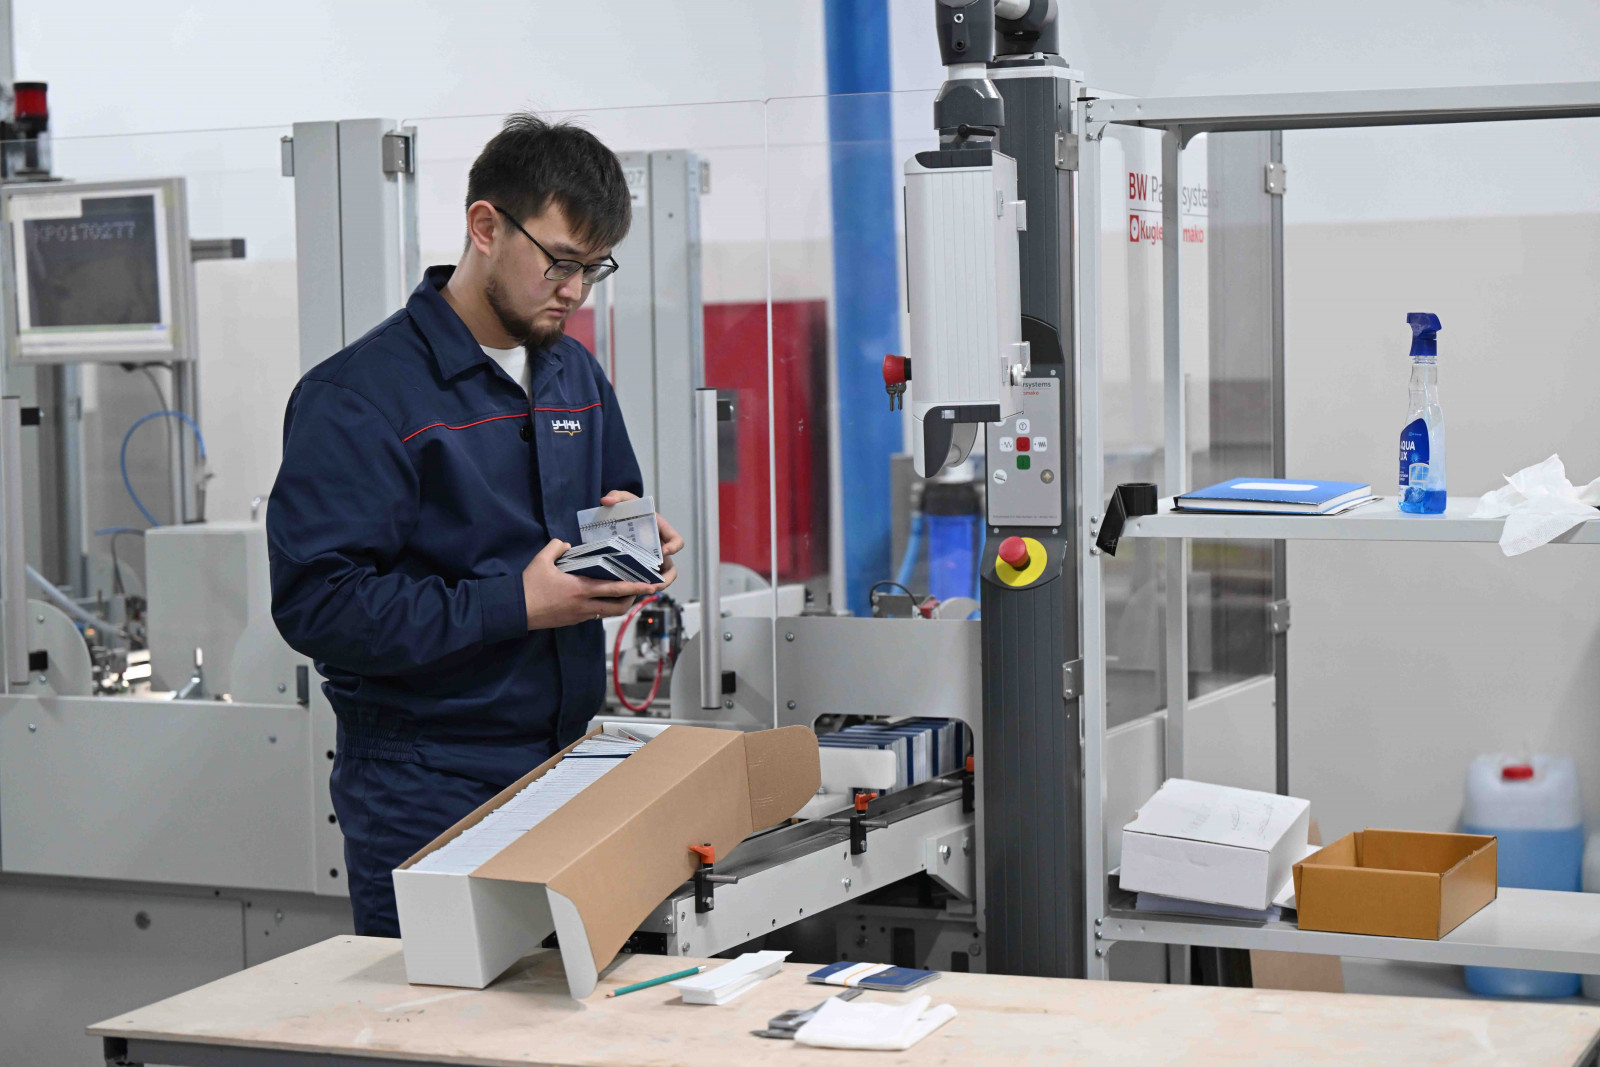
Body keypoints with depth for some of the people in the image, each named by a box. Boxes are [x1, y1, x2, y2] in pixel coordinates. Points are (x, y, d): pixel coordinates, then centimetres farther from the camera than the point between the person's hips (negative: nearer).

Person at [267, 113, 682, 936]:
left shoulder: (576, 374, 12)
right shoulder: (358, 397, -13)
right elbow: (317, 601, -20)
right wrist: (516, 606, -22)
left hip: (561, 760, 7)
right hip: (425, 790, -7)